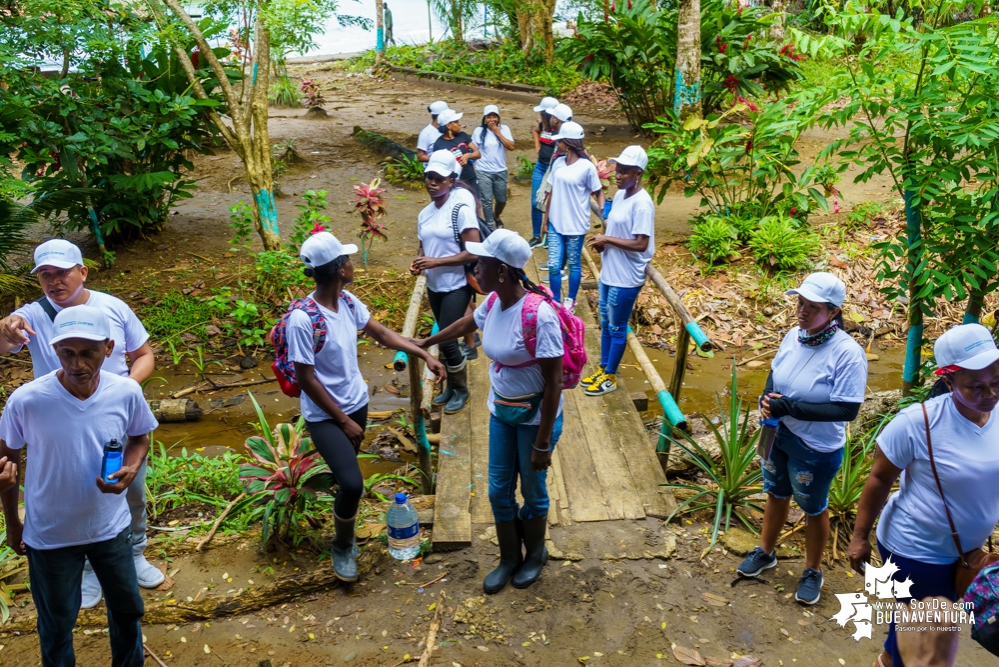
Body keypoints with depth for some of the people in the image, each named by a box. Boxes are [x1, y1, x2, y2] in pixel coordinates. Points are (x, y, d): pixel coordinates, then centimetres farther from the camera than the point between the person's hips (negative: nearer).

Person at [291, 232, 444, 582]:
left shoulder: (347, 301, -5)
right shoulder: (303, 320, -26)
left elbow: (381, 333, 10)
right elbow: (306, 379, -20)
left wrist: (425, 355, 3)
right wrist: (344, 421, -15)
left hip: (357, 403, 7)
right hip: (325, 415, -7)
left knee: (347, 476, 20)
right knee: (352, 483, -15)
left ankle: (345, 532, 45)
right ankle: (342, 546, 14)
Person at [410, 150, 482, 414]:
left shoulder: (461, 209, -16)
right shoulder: (424, 214, 6)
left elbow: (473, 252, -20)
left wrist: (436, 262, -22)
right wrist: (418, 261, -4)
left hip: (457, 286, -7)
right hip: (434, 286, 7)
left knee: (446, 340, -6)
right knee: (446, 338, 17)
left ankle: (461, 389, 16)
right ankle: (451, 386, 33)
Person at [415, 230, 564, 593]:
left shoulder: (539, 314, -30)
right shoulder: (494, 302, -7)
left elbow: (553, 383, -25)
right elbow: (466, 324, 17)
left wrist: (543, 444, -20)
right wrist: (426, 342, 31)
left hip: (536, 417, -6)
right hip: (501, 411, 7)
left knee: (532, 491, 15)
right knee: (499, 491, 16)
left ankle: (536, 554, 42)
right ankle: (509, 558, 39)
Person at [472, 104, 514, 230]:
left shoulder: (504, 129, -1)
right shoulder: (479, 131, -4)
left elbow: (511, 147, -11)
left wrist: (498, 133, -14)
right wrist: (472, 168, -3)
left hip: (500, 171, 2)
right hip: (483, 172, -2)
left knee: (501, 199, 14)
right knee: (487, 201, -3)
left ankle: (497, 216, 45)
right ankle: (490, 228, 11)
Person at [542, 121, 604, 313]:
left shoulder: (586, 167, -13)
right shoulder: (558, 163, 3)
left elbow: (598, 193, -5)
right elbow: (553, 192, 9)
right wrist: (546, 218, 11)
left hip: (575, 225, -4)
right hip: (555, 223, 5)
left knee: (574, 264, 10)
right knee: (553, 265, 4)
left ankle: (570, 301, 28)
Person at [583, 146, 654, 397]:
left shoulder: (642, 204, -21)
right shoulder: (620, 195, 6)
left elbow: (641, 244, -25)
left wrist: (607, 239, -19)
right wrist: (602, 241, -2)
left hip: (626, 278, -9)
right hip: (608, 273, 9)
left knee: (617, 328, 6)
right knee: (605, 323, 19)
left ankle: (610, 376, 21)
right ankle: (603, 369, 35)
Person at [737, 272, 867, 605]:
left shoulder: (847, 353, -26)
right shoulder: (794, 335, -8)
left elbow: (847, 410, -27)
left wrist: (790, 408, -30)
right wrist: (766, 398, -13)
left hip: (816, 449, -6)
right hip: (777, 435, 6)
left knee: (813, 508, 17)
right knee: (776, 494, 25)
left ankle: (813, 571, 41)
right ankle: (766, 552, 49)